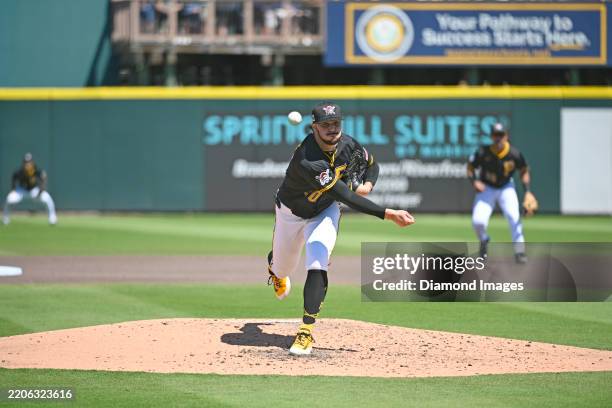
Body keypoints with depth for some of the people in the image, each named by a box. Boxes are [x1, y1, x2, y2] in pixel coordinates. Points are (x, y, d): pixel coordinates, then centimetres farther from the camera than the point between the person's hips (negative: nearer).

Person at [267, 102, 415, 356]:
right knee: (283, 268, 19)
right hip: (292, 213, -2)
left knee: (317, 266, -21)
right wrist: (388, 214, -50)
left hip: (325, 212, 2)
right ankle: (273, 266, 60)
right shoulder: (307, 161, -41)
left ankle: (306, 330, -21)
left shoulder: (347, 144, -20)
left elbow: (372, 164, 4)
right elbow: (345, 196, -45)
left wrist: (367, 185, -21)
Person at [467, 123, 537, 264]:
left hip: (506, 188, 0)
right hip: (486, 188, 0)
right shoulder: (483, 153, -23)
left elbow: (524, 171, -4)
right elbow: (470, 168, -7)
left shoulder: (514, 154, -21)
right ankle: (483, 240, 20)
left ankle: (519, 251, -9)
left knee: (514, 216, -22)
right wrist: (474, 181, -26)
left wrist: (527, 191, -13)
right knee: (478, 221, -16)